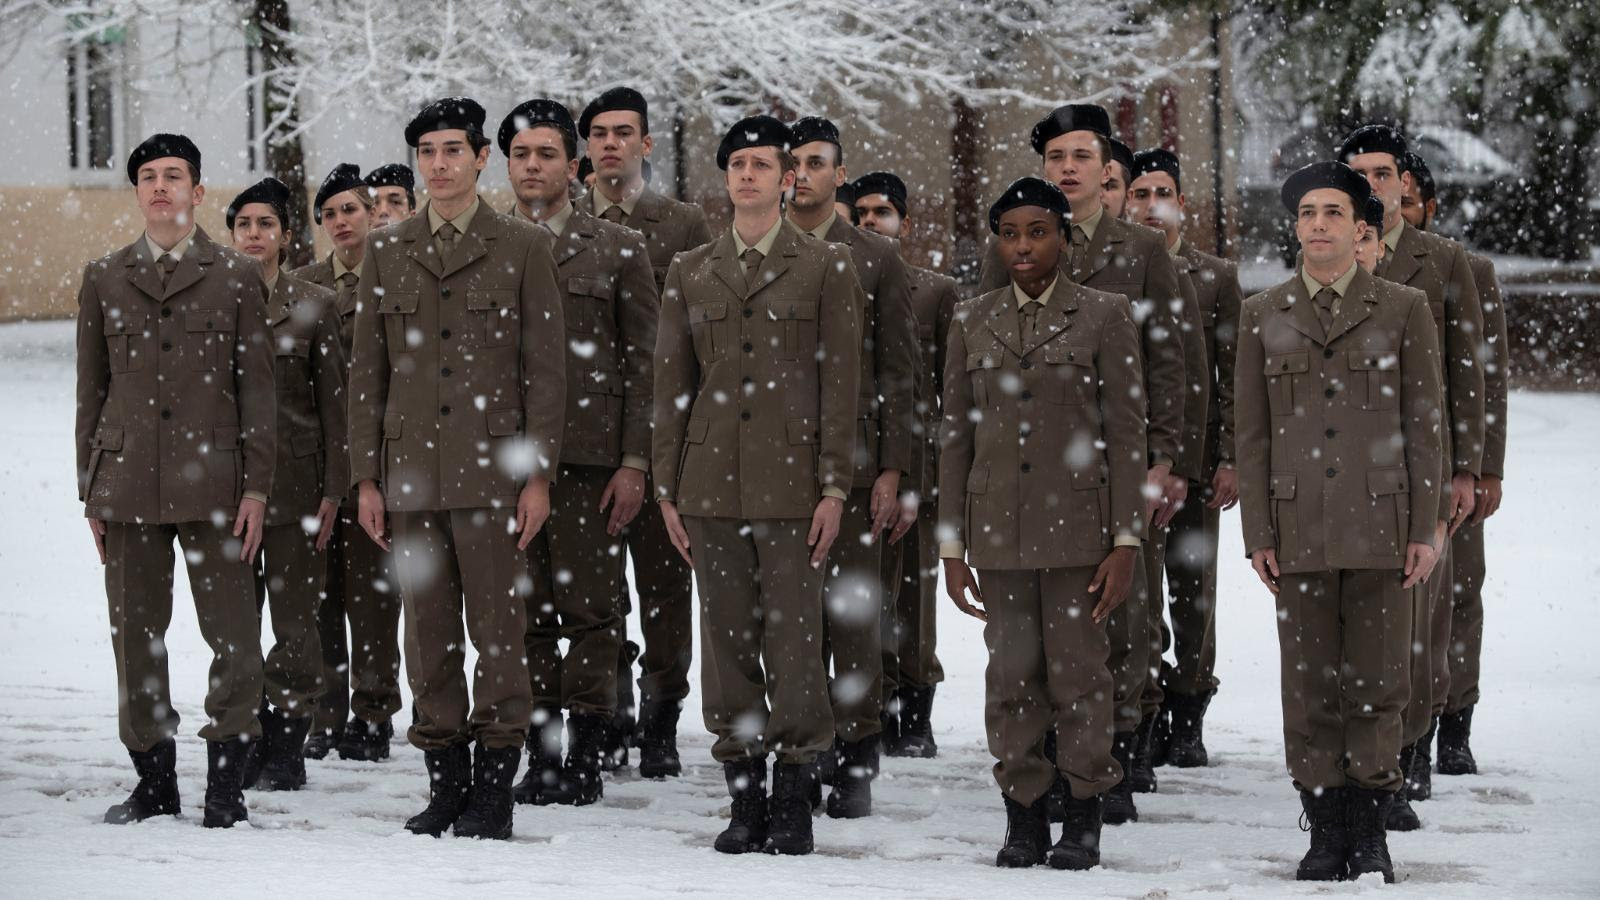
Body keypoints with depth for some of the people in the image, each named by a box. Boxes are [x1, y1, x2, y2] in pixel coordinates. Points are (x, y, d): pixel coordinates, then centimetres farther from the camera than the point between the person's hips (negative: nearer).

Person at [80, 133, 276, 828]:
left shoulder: (238, 277, 7)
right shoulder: (103, 279, 13)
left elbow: (257, 387, 5)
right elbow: (91, 390, 14)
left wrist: (257, 487, -3)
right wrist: (90, 492, 9)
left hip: (212, 483, -2)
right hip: (128, 483, 2)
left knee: (235, 639, -6)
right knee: (137, 637, 5)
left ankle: (225, 784, 0)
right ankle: (154, 782, 14)